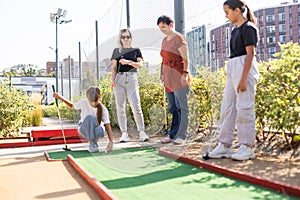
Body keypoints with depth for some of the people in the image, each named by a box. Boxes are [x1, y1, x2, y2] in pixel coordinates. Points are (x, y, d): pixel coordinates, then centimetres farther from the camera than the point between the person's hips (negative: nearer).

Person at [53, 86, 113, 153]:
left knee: (99, 130, -40)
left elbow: (107, 126, -27)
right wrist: (61, 98, -9)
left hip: (95, 129, 0)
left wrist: (111, 142, -40)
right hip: (84, 129, 1)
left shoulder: (103, 110, -22)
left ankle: (94, 142, -5)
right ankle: (92, 143, -26)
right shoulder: (83, 102, -18)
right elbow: (72, 106, 4)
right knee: (89, 118, -35)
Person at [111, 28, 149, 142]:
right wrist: (113, 80, 0)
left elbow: (140, 65, 3)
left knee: (136, 106, -12)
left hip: (132, 78, -2)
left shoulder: (136, 50, 15)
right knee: (120, 107, -3)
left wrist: (129, 62, -14)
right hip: (119, 78, 2)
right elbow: (114, 67, 15)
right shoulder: (116, 51, 19)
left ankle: (142, 132, -7)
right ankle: (124, 133, 2)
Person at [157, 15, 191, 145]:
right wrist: (162, 74, 17)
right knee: (172, 108, 11)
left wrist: (185, 74, -20)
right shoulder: (164, 40, 17)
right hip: (168, 78, 9)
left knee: (181, 107, -4)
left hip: (179, 76, -8)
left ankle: (181, 136, 0)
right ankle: (172, 135, 18)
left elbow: (186, 59, -13)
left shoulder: (179, 39, -7)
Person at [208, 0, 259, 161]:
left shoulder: (248, 28, -7)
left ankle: (247, 147, 3)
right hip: (232, 68, 9)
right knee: (227, 107, 8)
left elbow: (250, 54, -14)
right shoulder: (235, 30, 18)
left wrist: (243, 79, -19)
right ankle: (224, 146, 14)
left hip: (245, 68, -9)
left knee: (244, 108, -7)